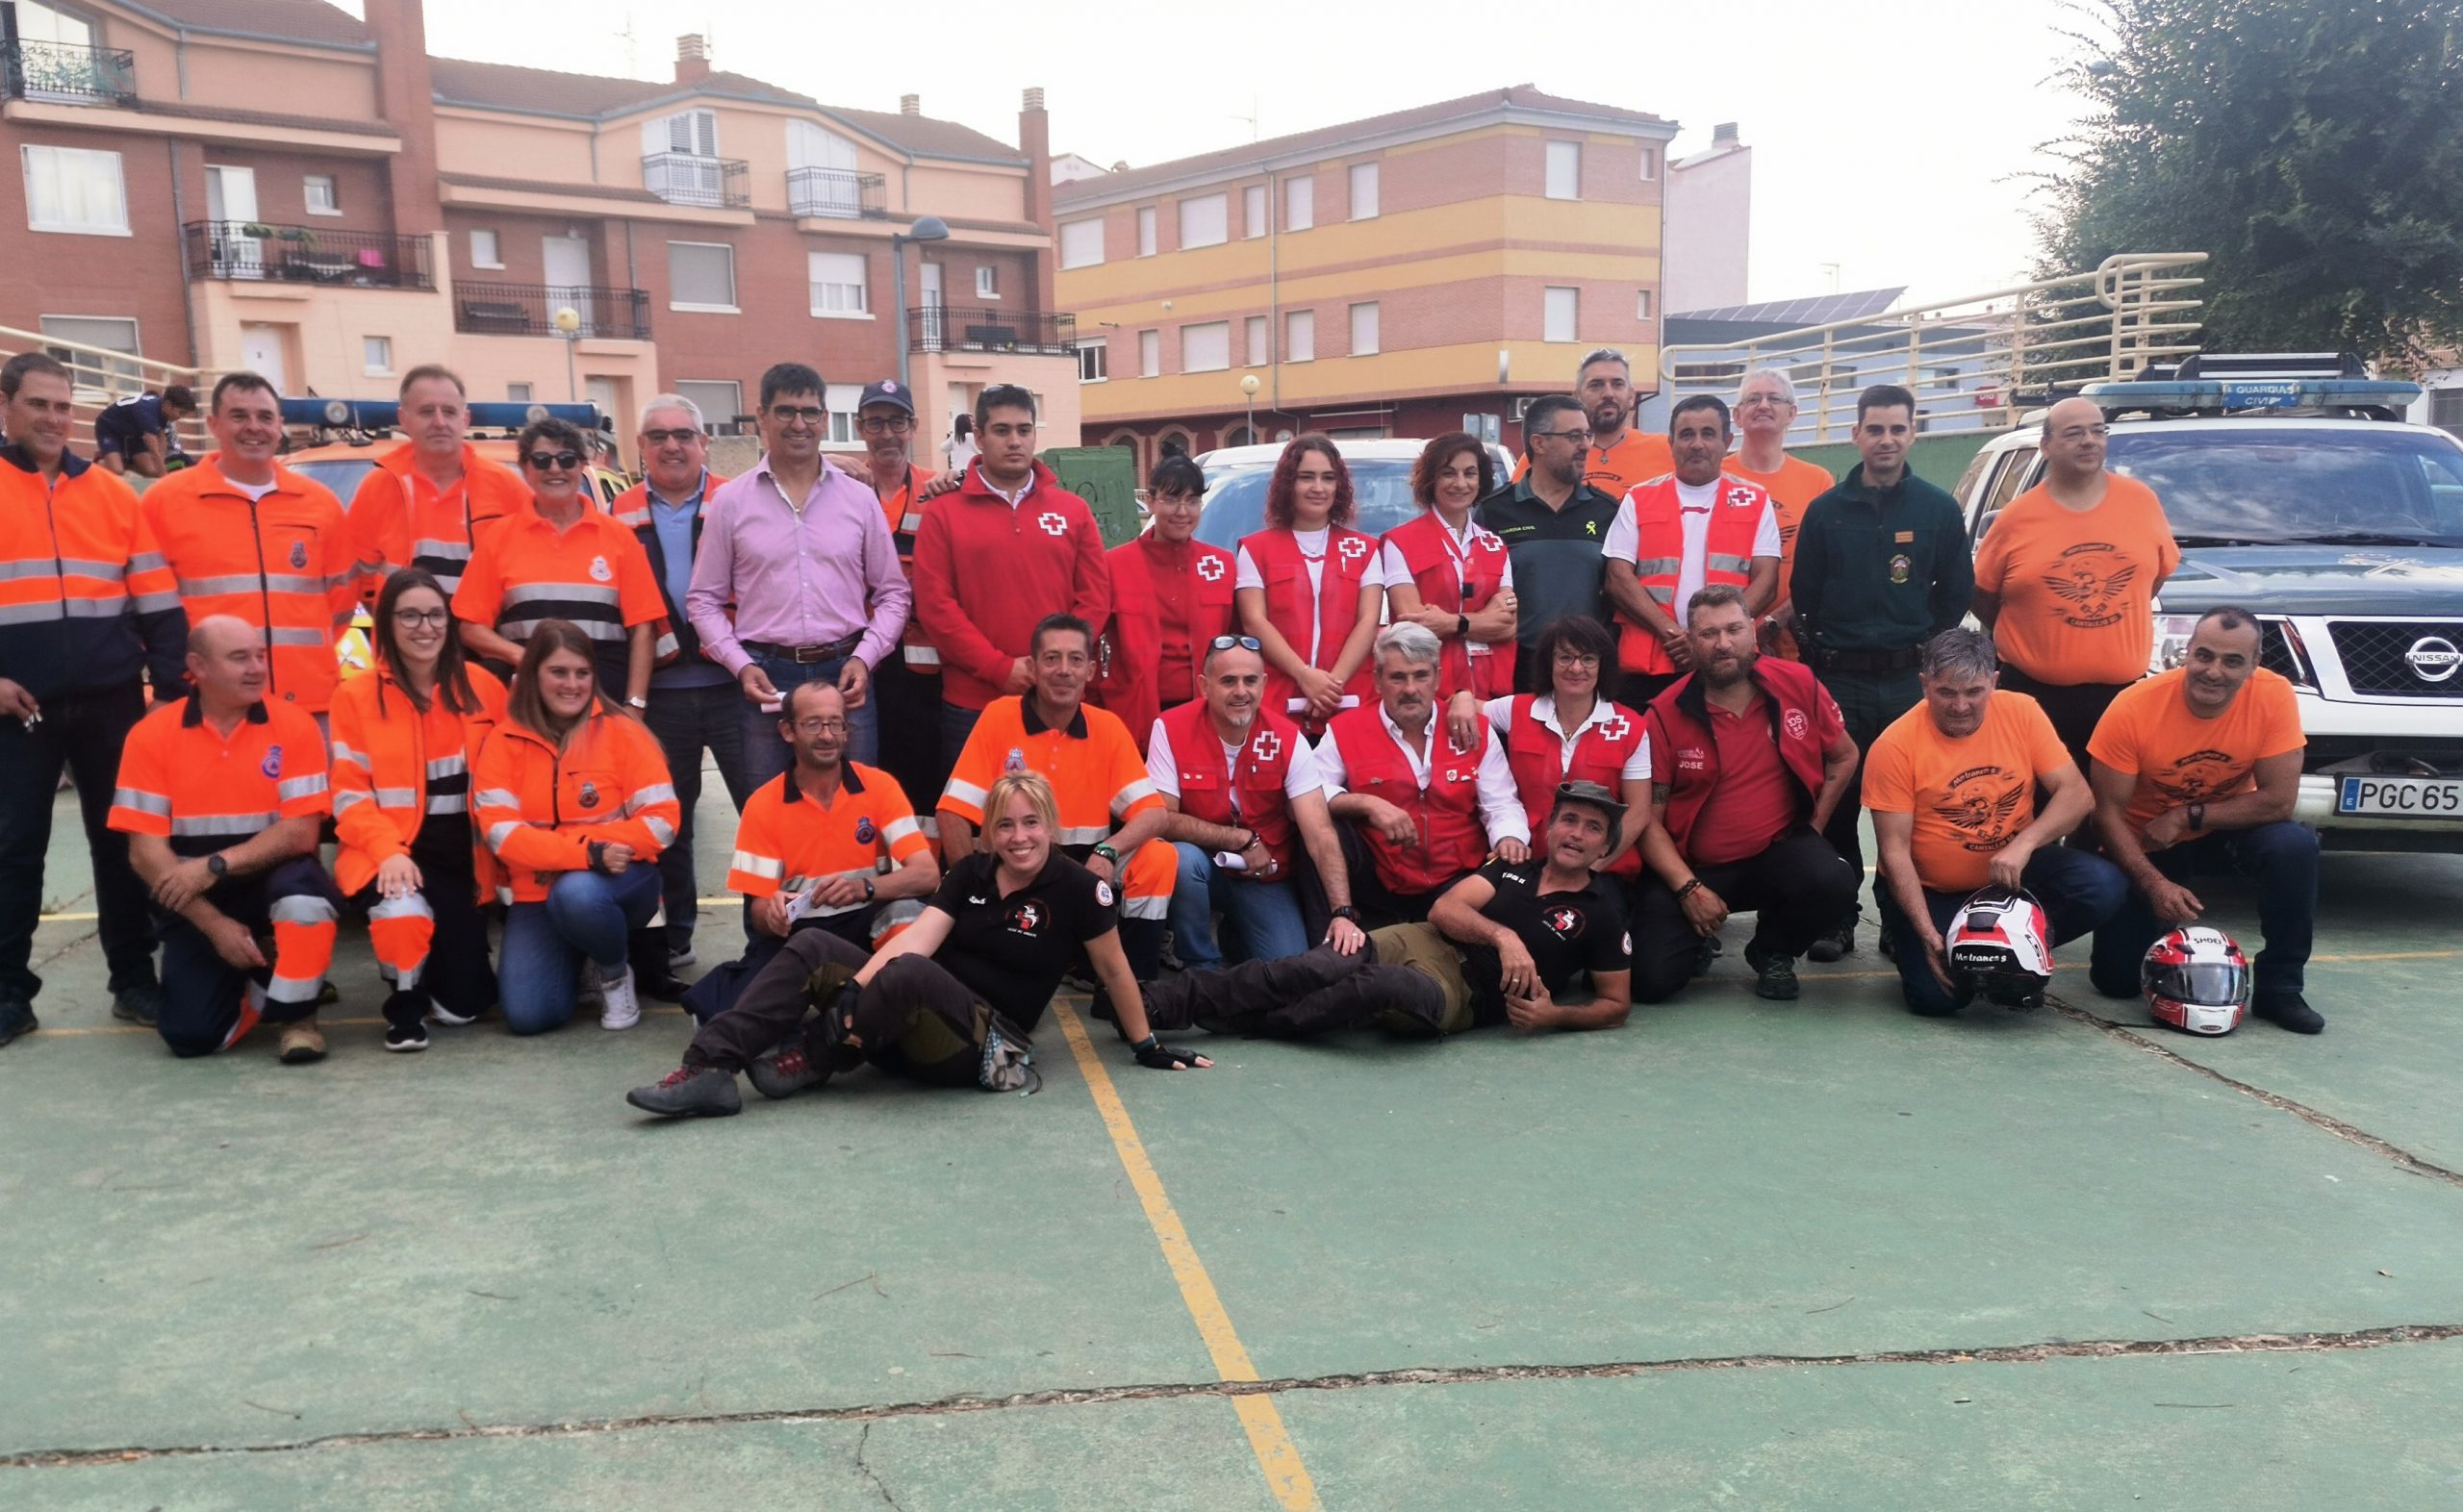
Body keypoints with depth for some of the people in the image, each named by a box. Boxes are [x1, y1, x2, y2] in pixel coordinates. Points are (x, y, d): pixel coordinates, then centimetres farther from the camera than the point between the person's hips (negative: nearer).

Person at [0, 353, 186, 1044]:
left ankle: (133, 979, 17)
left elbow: (156, 601, 7)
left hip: (111, 701, 2)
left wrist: (172, 684, -1)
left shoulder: (113, 493, 9)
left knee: (120, 840, 8)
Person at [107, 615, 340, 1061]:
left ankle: (296, 1011, -12)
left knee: (304, 886, -38)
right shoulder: (152, 735, -4)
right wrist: (215, 923, -14)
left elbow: (300, 832, -13)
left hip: (272, 879, -1)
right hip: (194, 899, 1)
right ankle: (254, 983, 21)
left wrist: (216, 865, -23)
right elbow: (145, 850, -7)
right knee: (192, 1034, -14)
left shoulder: (294, 724, -7)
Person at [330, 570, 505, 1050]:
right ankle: (404, 1002, -3)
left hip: (463, 854, 3)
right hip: (391, 854, -2)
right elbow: (349, 795, -7)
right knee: (403, 917, -37)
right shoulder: (356, 696, -4)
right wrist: (388, 851, -24)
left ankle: (453, 957, 39)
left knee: (462, 1004, 1)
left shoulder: (483, 687, 3)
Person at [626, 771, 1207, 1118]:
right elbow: (916, 938, -6)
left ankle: (813, 1059, -11)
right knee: (811, 947, -9)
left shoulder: (1076, 888, -8)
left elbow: (1113, 970, 0)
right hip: (924, 1030, 6)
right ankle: (710, 1066, -21)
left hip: (987, 1043, -6)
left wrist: (1147, 1047, 5)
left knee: (908, 973, -36)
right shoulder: (971, 872, 7)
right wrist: (855, 991, -22)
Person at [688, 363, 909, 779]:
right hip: (765, 677, -1)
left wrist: (864, 657, -4)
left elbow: (893, 594, 10)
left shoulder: (860, 499, 6)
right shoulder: (729, 501, 3)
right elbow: (704, 600, 7)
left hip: (844, 673, 1)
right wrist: (740, 665, -6)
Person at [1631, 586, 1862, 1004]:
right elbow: (1649, 818, -8)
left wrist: (1813, 828, 3)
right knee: (1650, 979, -17)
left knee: (1834, 882, -31)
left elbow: (1844, 757, 12)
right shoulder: (1666, 714, -10)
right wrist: (1688, 888, -17)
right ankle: (1699, 937, 22)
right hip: (1690, 866, -1)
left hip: (1779, 852, 2)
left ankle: (1772, 952, 3)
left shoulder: (1798, 684, -5)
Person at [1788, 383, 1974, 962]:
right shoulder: (1825, 510, 6)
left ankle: (1903, 919, 13)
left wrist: (1926, 648, 4)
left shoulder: (1939, 509, 6)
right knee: (1835, 805, 0)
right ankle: (1835, 920, 8)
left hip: (1911, 679, 0)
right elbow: (1803, 593, 7)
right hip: (1839, 679, 0)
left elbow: (1958, 590, 9)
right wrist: (1818, 650, 1)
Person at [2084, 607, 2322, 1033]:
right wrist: (2154, 883, -28)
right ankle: (2160, 923, 26)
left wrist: (2188, 817, -24)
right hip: (2144, 845, -1)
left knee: (2295, 845, -31)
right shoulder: (2133, 708, -25)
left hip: (2228, 832, 1)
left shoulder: (2274, 697, -21)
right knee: (2118, 978, -10)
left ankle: (2279, 988, -12)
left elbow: (2278, 801, -20)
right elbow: (2108, 810, -18)